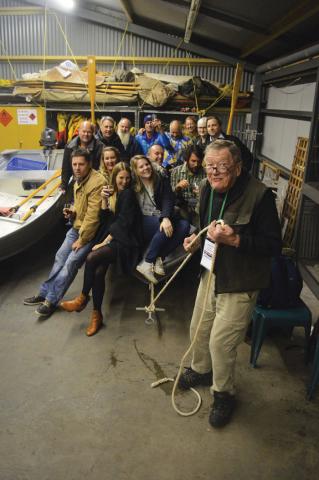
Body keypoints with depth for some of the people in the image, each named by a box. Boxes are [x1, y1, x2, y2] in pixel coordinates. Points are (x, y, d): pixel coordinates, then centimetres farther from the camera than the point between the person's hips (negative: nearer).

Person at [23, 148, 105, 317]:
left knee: (71, 262, -13)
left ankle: (51, 300, -1)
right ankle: (45, 293, 24)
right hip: (77, 227, 9)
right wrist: (72, 211, -1)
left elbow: (92, 215, -25)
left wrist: (81, 240, -19)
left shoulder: (97, 182, -24)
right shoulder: (79, 179, 6)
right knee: (60, 257, 11)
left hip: (90, 231, -9)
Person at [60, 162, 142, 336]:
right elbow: (105, 221, 13)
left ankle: (82, 298, -10)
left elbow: (123, 222, -10)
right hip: (111, 239, 5)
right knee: (98, 271, -22)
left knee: (92, 258, -28)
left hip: (125, 242, -5)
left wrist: (105, 242, -12)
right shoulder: (113, 194, 18)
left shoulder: (128, 194, -2)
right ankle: (96, 314, -14)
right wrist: (104, 201, -1)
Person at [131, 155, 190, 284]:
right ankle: (147, 264, -25)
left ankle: (159, 258, -23)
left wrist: (166, 218, -29)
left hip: (162, 217, 3)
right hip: (143, 221, -3)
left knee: (184, 225, -25)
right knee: (163, 228, -34)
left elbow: (168, 201, -9)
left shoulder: (162, 180, 6)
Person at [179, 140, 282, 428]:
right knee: (199, 329, 20)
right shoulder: (209, 189, -1)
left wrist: (234, 240, -34)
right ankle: (201, 370, 49)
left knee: (221, 341, 0)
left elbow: (274, 245, -22)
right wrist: (197, 238, -3)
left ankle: (224, 394, 27)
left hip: (240, 283, -7)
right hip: (211, 272, 7)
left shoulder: (259, 195, -23)